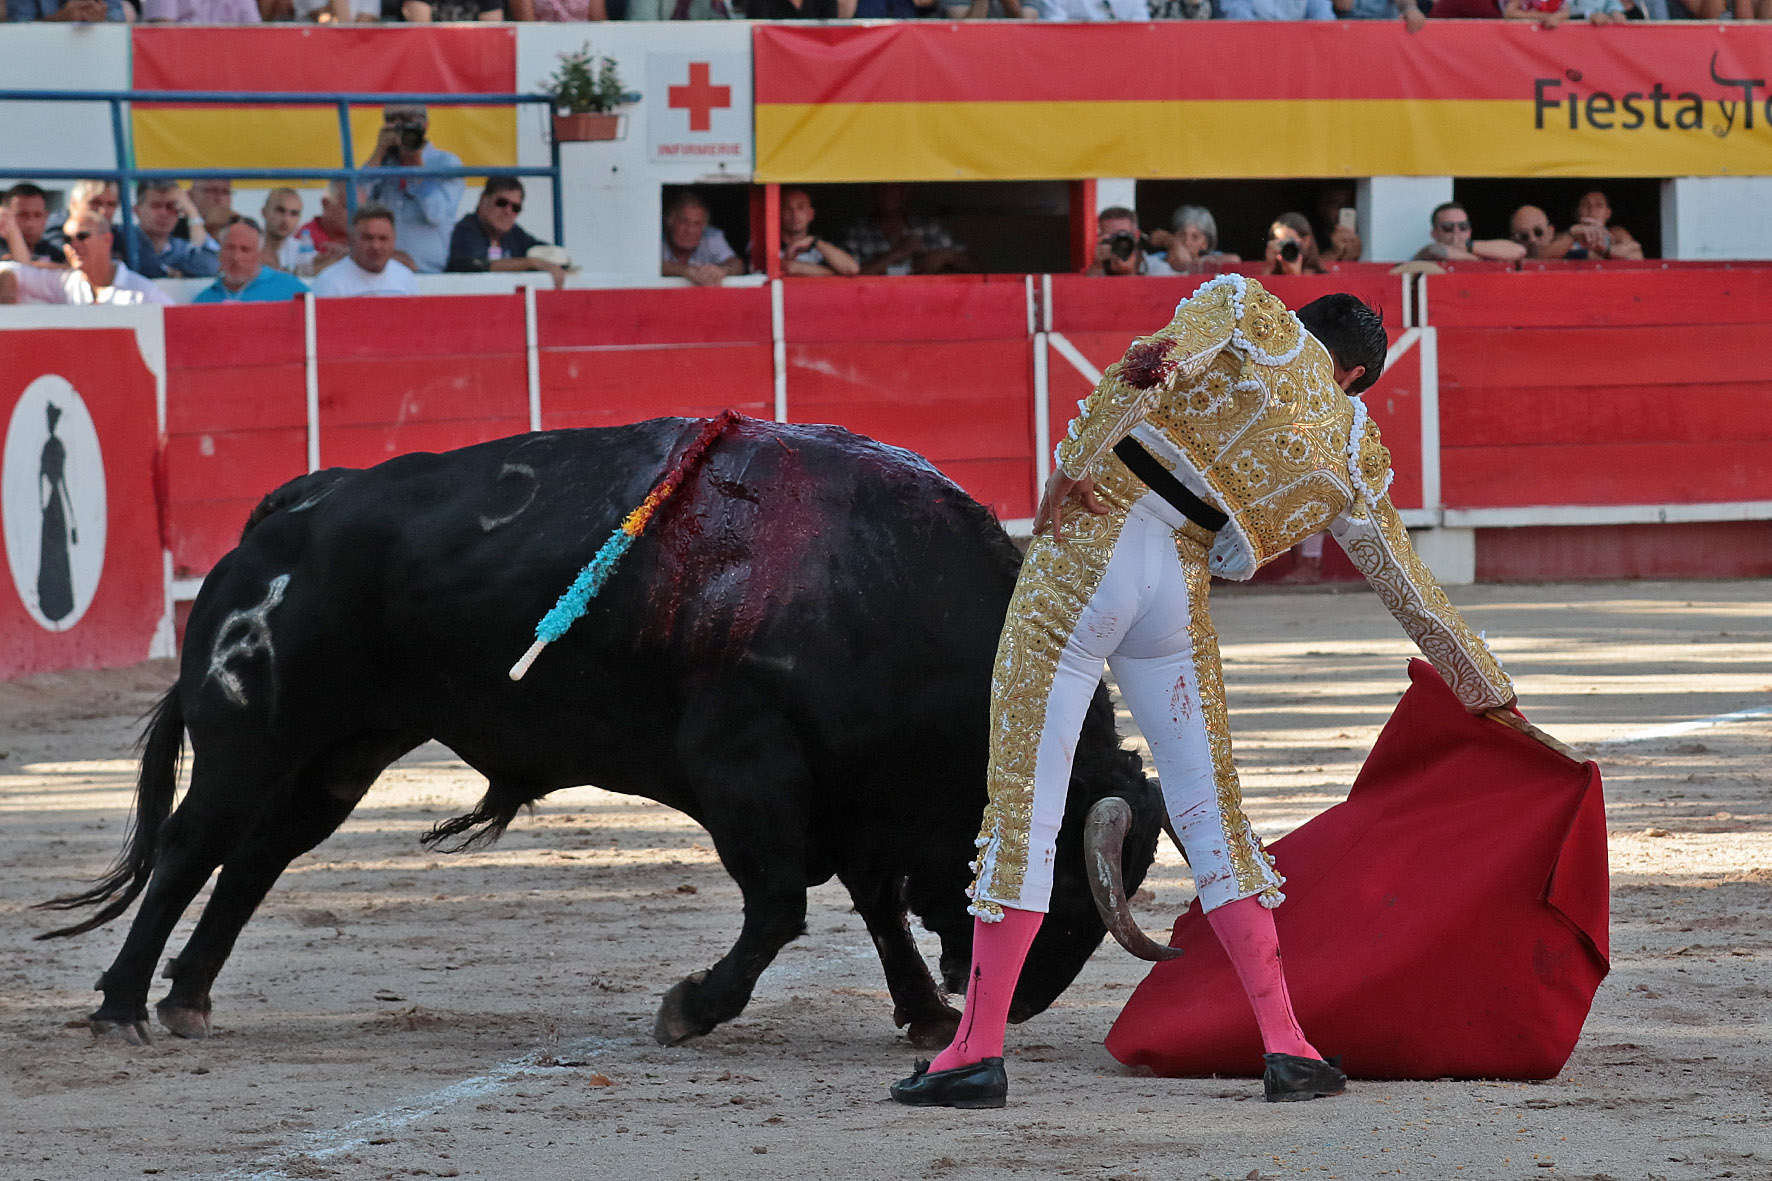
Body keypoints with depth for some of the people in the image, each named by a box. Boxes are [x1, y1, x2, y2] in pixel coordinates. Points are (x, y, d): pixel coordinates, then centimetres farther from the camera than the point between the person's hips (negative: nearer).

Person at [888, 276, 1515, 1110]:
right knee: (1212, 815, 14)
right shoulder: (1355, 454, 17)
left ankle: (978, 1050, -1)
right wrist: (1492, 694, 38)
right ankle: (1286, 1049, 11)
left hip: (1086, 548, -2)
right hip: (1177, 596, 2)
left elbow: (1154, 364, -12)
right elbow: (1413, 592, 25)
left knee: (1022, 804, 0)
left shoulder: (1242, 309, 9)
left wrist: (1072, 465, -13)